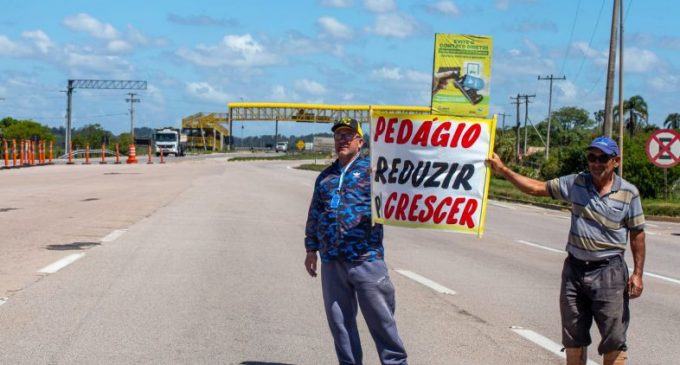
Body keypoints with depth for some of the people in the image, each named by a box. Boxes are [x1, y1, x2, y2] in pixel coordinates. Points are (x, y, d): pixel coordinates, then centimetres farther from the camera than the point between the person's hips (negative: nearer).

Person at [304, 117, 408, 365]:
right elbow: (314, 215, 22)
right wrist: (311, 249, 19)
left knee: (380, 318, -1)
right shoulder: (325, 177, 17)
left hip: (365, 259, -5)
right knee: (339, 320, 9)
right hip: (331, 261, 5)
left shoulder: (372, 169, 2)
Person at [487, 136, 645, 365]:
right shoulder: (576, 183, 2)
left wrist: (638, 273, -5)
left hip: (609, 271, -3)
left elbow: (637, 234, -1)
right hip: (574, 268, 3)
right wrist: (503, 170, 0)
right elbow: (537, 188, 6)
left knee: (614, 339, -3)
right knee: (573, 337, 14)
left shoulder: (628, 193, -4)